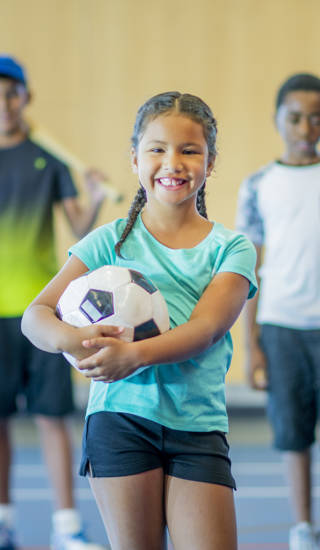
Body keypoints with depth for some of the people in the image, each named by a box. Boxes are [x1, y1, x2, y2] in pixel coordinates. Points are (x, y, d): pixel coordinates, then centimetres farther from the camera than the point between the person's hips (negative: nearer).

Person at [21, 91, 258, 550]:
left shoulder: (232, 249, 7)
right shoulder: (112, 241, 7)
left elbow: (206, 327, -10)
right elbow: (35, 315, 1)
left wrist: (134, 354, -28)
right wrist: (72, 338, -23)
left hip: (199, 424, 0)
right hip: (120, 415, 0)